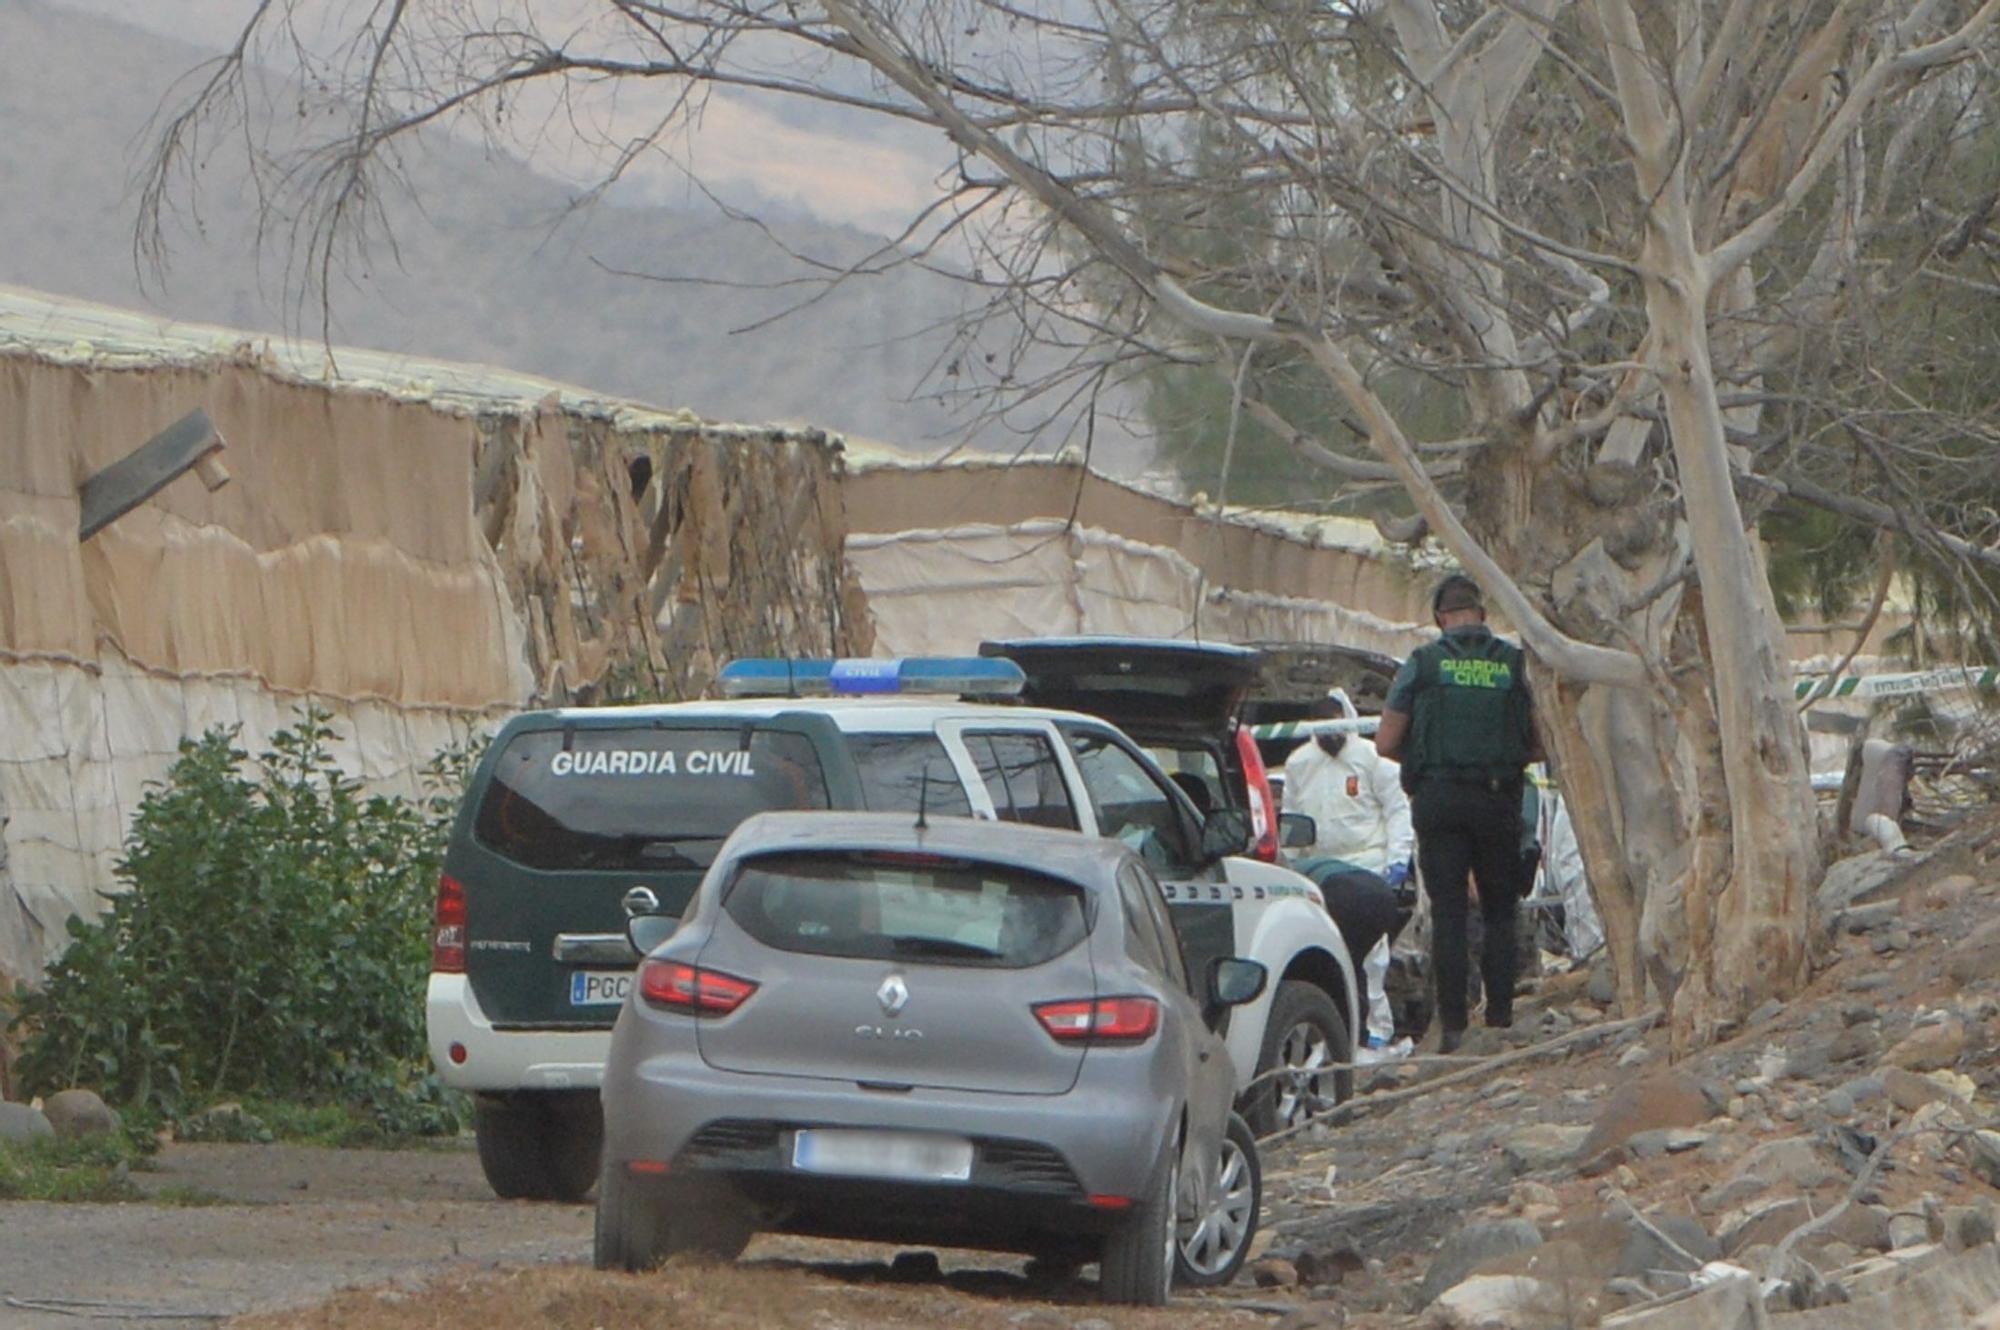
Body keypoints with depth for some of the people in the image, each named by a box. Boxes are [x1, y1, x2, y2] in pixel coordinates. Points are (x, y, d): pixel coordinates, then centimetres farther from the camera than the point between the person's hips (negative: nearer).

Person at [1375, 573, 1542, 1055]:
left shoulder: (1422, 664, 0)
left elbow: (1386, 742, 1)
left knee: (1448, 913, 1)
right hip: (1498, 801, 1)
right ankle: (1500, 1019, 4)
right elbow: (1540, 745, 4)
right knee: (1500, 913, 11)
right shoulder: (1514, 664, 4)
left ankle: (1453, 1026, -4)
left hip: (1438, 800, -1)